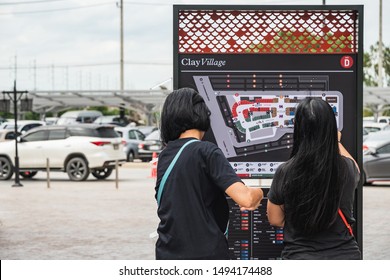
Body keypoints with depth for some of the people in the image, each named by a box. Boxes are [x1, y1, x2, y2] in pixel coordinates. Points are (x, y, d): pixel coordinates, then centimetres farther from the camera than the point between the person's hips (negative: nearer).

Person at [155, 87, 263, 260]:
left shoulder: (164, 156, 8)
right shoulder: (206, 151, -12)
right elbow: (244, 198, -20)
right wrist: (258, 193, 1)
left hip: (167, 255, 6)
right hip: (205, 255, -6)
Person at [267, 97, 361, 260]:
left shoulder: (285, 172, -12)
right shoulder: (346, 169, -6)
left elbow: (275, 219, 1)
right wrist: (336, 142, 36)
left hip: (301, 258, -2)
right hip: (345, 256, 2)